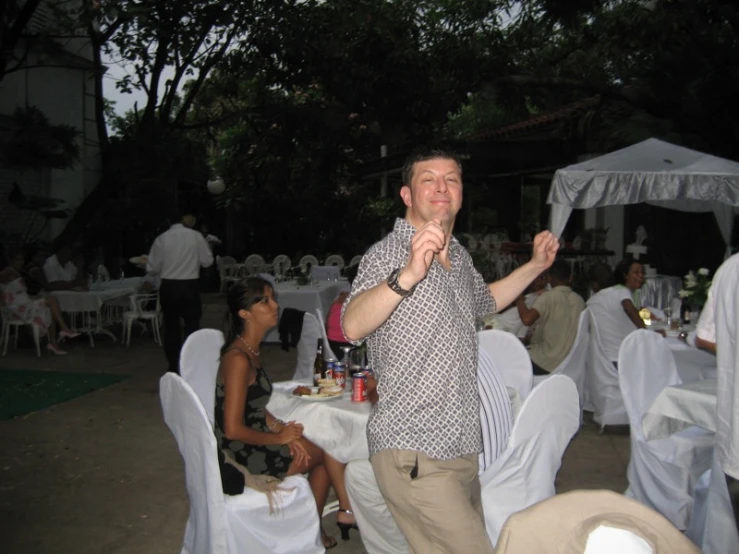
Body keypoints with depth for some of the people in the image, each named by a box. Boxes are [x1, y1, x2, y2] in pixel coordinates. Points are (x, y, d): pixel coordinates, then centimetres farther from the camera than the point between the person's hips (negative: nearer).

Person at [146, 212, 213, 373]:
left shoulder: (161, 239, -3)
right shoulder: (196, 236, -4)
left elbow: (153, 267, 0)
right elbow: (207, 261, 3)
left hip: (168, 287, 1)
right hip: (190, 287, -1)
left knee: (171, 327, 10)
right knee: (192, 325, 6)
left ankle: (174, 366, 16)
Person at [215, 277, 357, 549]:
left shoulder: (251, 350, 6)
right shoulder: (238, 359, -24)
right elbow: (232, 429, -25)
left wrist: (281, 429, -5)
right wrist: (279, 437, -13)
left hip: (254, 440, 9)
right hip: (243, 456, -9)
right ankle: (347, 511, 19)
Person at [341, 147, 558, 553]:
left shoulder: (459, 256, 12)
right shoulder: (389, 254, -14)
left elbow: (483, 301, 32)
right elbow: (352, 327, -31)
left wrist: (536, 265, 23)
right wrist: (409, 274, -46)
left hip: (462, 449, 8)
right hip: (416, 456, -8)